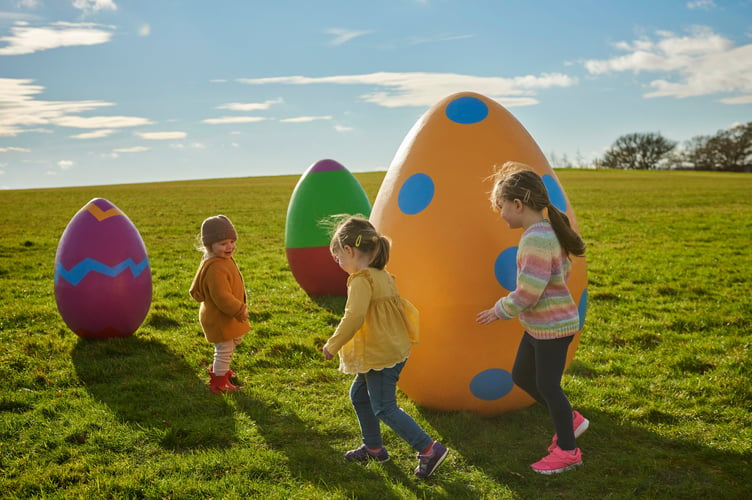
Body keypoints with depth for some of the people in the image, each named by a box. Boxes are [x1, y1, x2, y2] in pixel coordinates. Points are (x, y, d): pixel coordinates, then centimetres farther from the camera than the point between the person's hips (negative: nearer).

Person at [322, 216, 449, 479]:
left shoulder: (361, 281, -19)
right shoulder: (383, 275, 11)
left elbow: (354, 317, -29)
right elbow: (401, 307, 19)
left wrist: (332, 345, -19)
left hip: (382, 356, -10)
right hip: (392, 348, 10)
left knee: (384, 408, -4)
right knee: (359, 395, 21)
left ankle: (429, 449, -3)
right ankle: (373, 447, 32)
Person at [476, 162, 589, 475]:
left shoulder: (536, 239, -25)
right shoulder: (547, 231, 6)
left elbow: (528, 293, -27)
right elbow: (563, 272, 15)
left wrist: (500, 311, -11)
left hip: (552, 326, -10)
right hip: (538, 325, 10)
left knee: (547, 386, 4)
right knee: (521, 376, 19)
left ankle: (567, 451, 21)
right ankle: (569, 420, 33)